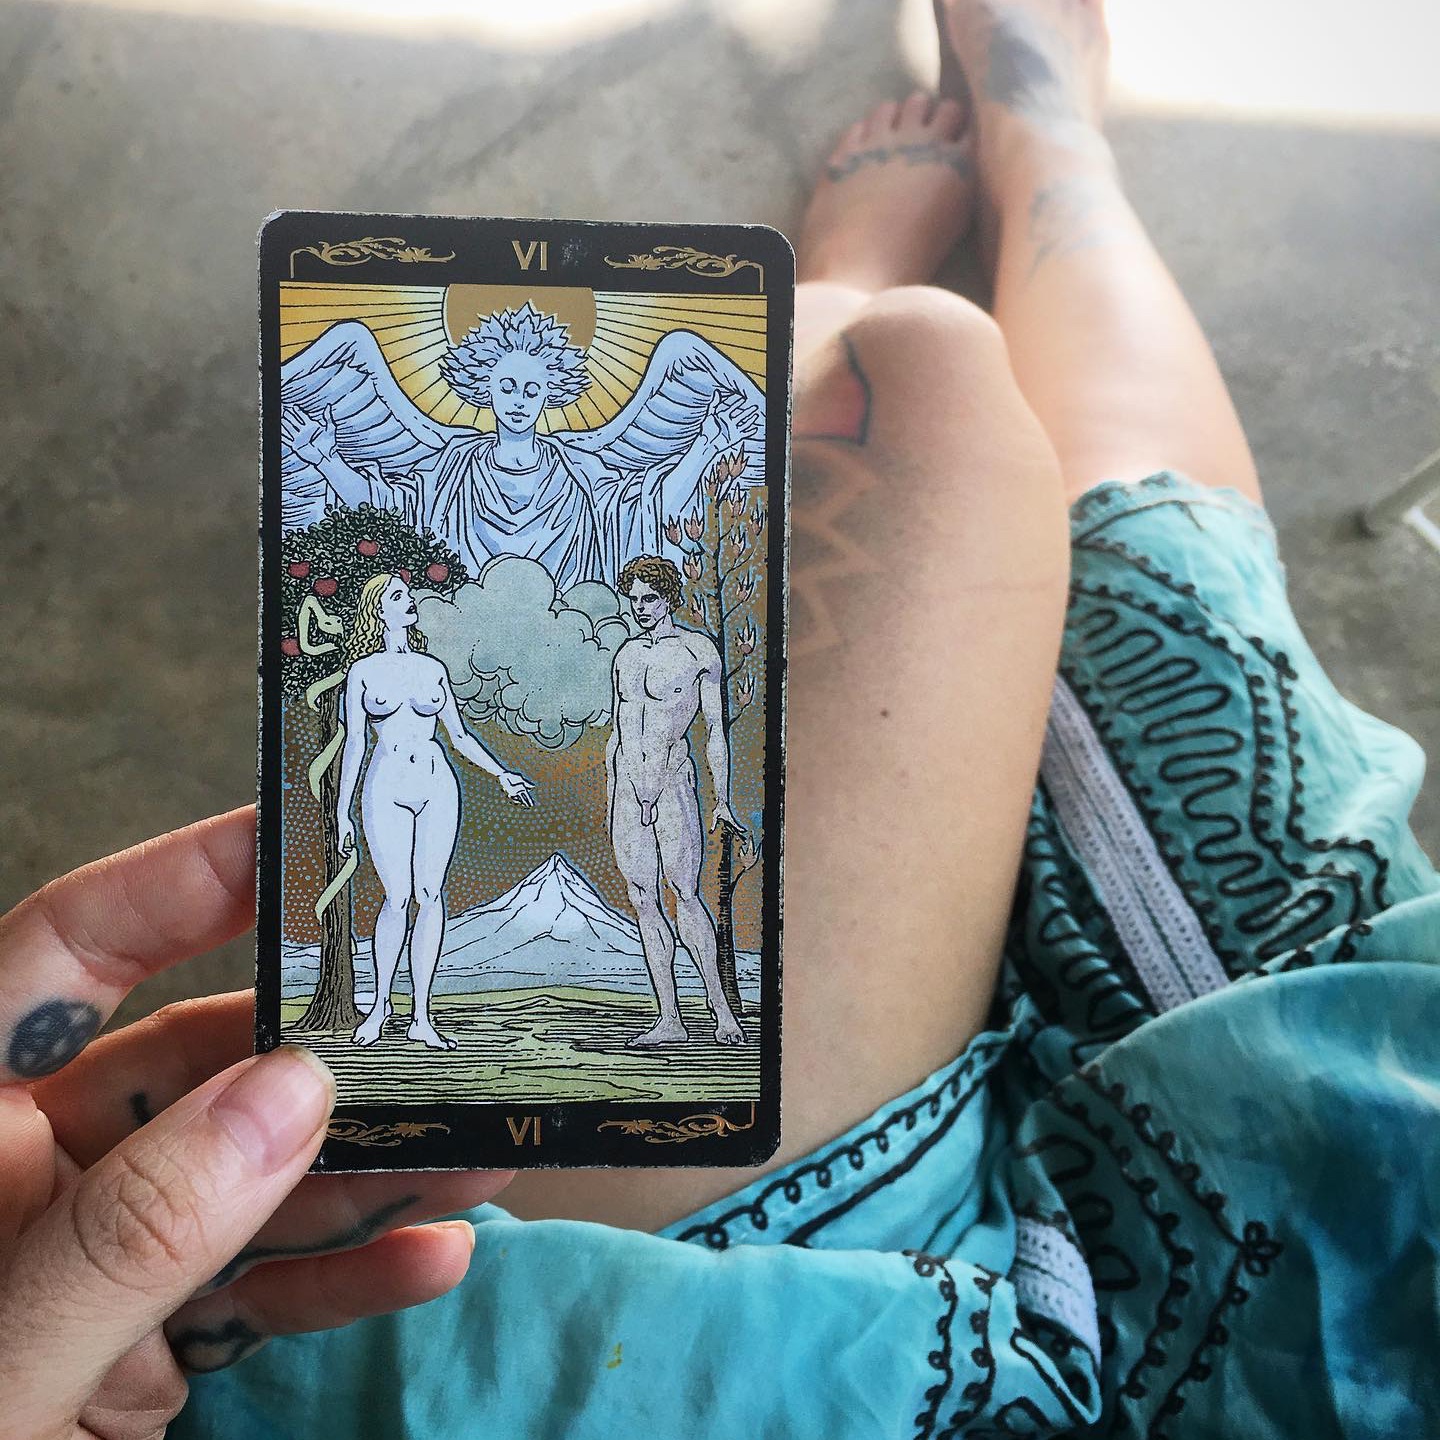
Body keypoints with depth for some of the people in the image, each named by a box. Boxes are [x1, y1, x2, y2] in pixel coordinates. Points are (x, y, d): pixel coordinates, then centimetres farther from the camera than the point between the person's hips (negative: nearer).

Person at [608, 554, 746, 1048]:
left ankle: (719, 1003, -1)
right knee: (642, 899, 2)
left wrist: (722, 800, -2)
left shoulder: (697, 650, 2)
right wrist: (610, 802, 17)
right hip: (625, 782, 5)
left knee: (683, 890, -13)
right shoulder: (625, 653, 17)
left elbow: (715, 729, 2)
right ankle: (669, 1020, 6)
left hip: (672, 776, -5)